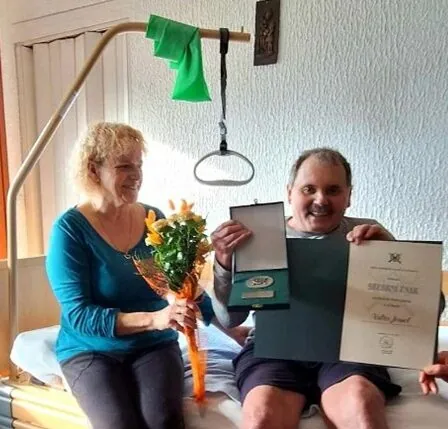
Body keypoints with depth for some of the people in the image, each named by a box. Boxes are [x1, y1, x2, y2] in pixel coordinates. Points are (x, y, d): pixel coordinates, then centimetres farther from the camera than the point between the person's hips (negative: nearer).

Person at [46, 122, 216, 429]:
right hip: (91, 351, -2)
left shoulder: (155, 219, 2)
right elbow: (77, 314, -17)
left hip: (155, 346, 3)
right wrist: (153, 319, -29)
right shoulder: (71, 228, -10)